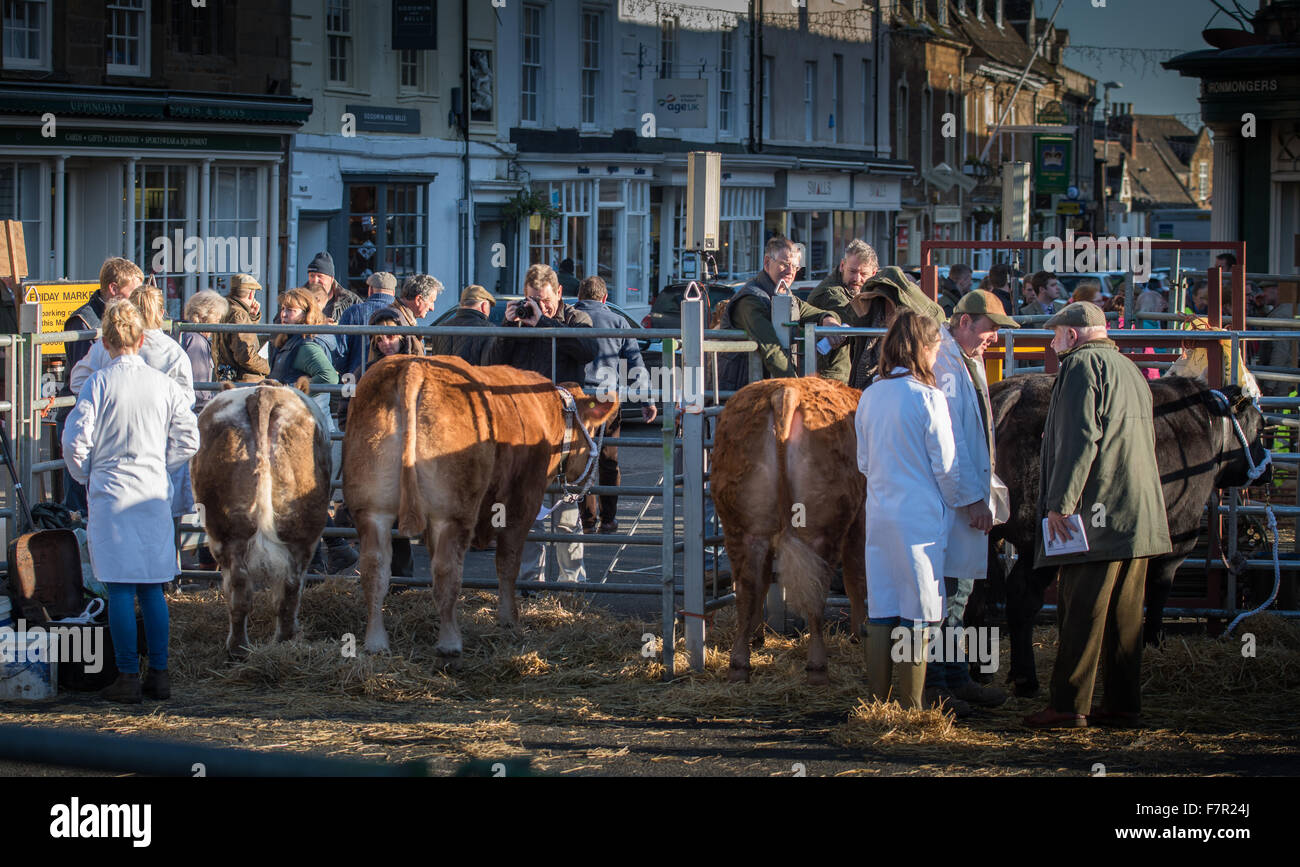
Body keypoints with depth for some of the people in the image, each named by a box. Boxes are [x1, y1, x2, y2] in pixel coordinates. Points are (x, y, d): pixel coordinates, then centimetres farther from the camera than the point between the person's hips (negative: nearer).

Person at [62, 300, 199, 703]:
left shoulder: (99, 383, -7)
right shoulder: (164, 385, 2)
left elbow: (76, 440, -9)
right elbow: (188, 439, 3)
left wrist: (86, 475, 9)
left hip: (111, 492, -3)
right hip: (154, 492, 4)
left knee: (120, 590, -1)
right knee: (152, 589, 10)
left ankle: (128, 677, -1)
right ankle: (159, 674, 11)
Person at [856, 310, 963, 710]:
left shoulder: (870, 396, 5)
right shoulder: (927, 398, -12)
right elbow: (946, 466, -7)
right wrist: (955, 503, 9)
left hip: (878, 515, 6)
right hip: (921, 516, -6)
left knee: (880, 613, 10)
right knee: (916, 615, -1)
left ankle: (877, 702, 13)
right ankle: (910, 707, 0)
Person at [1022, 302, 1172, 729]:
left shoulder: (1081, 365, -6)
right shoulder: (1130, 370, 22)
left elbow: (1079, 439, -16)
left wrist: (1060, 502, -18)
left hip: (1097, 513, -9)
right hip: (1139, 513, 9)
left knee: (1080, 614, -8)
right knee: (1124, 613, 9)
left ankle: (1069, 705, -9)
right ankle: (1123, 704, 9)